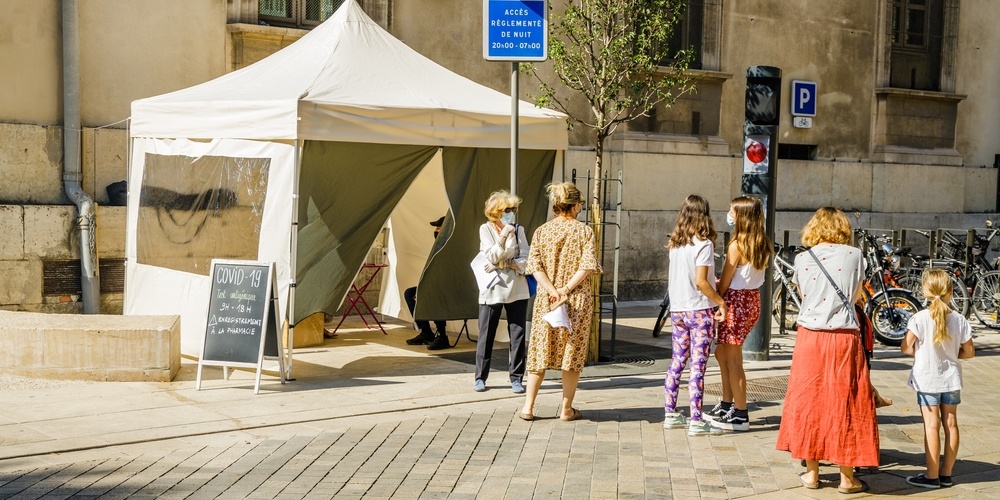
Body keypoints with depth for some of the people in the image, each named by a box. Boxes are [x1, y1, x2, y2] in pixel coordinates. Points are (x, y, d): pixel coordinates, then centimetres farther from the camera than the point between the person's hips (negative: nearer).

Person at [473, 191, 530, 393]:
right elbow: (492, 257, -10)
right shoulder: (486, 229, 1)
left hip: (517, 290, 2)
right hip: (492, 290, -2)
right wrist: (503, 236, -20)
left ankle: (516, 378, 9)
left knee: (518, 335, 1)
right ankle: (480, 377, 11)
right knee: (486, 335, 2)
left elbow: (525, 260, -2)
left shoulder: (518, 230, 5)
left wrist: (503, 264, -12)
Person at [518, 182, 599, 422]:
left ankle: (528, 407, 11)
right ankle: (566, 409, 12)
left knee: (540, 351, 10)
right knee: (573, 353, 7)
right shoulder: (584, 231, -3)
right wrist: (567, 289, -14)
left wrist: (553, 291, -12)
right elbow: (587, 266, -15)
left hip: (546, 300, 2)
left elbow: (535, 266, -7)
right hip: (577, 300, -2)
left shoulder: (541, 231, 4)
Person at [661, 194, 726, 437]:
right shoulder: (703, 244, -13)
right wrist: (720, 301, -9)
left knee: (677, 361, 14)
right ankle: (696, 421, -2)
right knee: (698, 365, -4)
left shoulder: (675, 244, 7)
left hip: (677, 310, 7)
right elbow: (700, 282, -19)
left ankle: (670, 414, 20)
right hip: (699, 310, -6)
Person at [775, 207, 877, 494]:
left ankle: (811, 473, 17)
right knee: (844, 403, 5)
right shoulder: (854, 255, 0)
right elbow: (856, 297, 9)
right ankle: (847, 478, 11)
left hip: (810, 337, 1)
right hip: (844, 337, -1)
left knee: (809, 401, 10)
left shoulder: (802, 259, 2)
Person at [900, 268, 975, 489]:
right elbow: (969, 352, 2)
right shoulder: (959, 320, -4)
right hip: (951, 379, 4)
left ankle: (932, 476, 3)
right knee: (950, 423, 10)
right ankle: (946, 473, 18)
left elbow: (905, 347, -15)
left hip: (927, 379, -3)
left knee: (931, 425, -1)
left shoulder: (920, 318, -15)